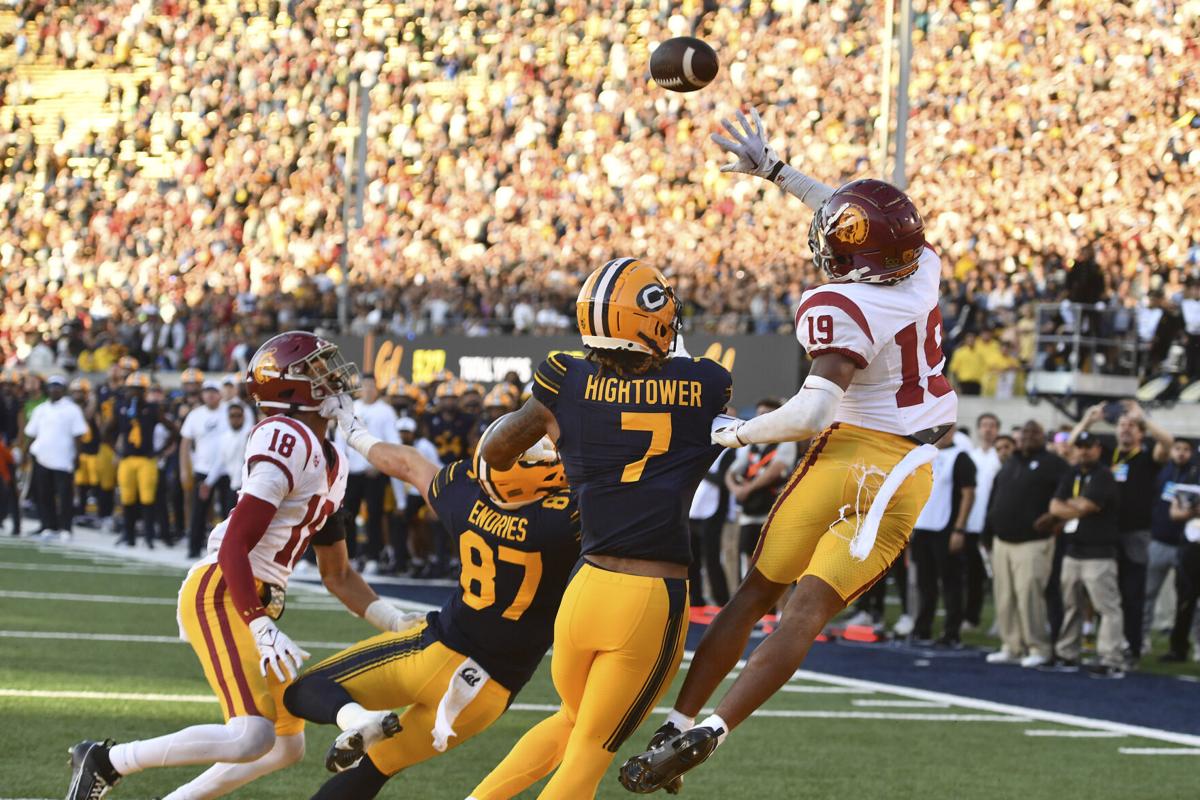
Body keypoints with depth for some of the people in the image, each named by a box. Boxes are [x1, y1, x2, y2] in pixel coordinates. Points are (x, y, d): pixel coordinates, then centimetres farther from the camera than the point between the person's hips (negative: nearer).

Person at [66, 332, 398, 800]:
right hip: (221, 596, -10)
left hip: (257, 602, 10)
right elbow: (234, 548, -21)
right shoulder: (288, 440, -14)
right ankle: (105, 760, -11)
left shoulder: (332, 463, 16)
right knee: (253, 737, -22)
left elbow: (337, 576, 24)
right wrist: (264, 630, -28)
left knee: (287, 747, 13)